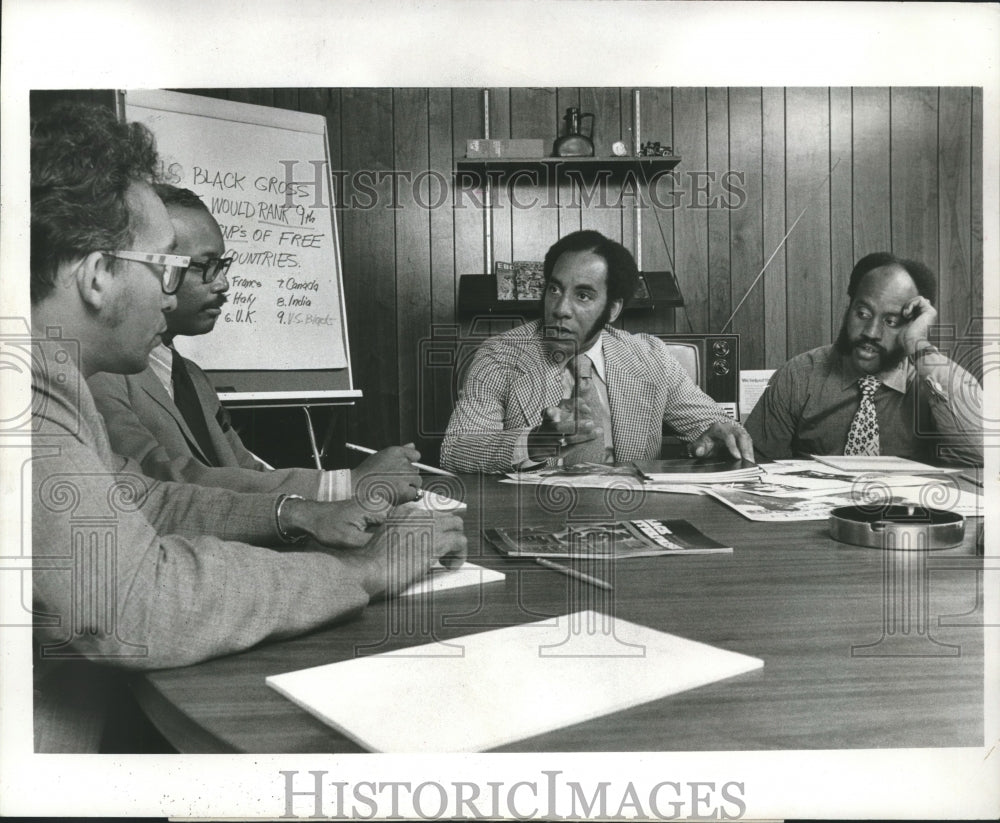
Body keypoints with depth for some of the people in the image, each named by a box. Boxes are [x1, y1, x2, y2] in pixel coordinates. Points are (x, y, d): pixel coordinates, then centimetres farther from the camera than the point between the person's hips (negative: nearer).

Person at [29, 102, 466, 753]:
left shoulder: (57, 380, 6)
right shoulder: (37, 406, -26)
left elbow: (139, 499, 15)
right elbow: (135, 604, -32)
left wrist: (293, 514, 2)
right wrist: (359, 570, -21)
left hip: (105, 714, 9)